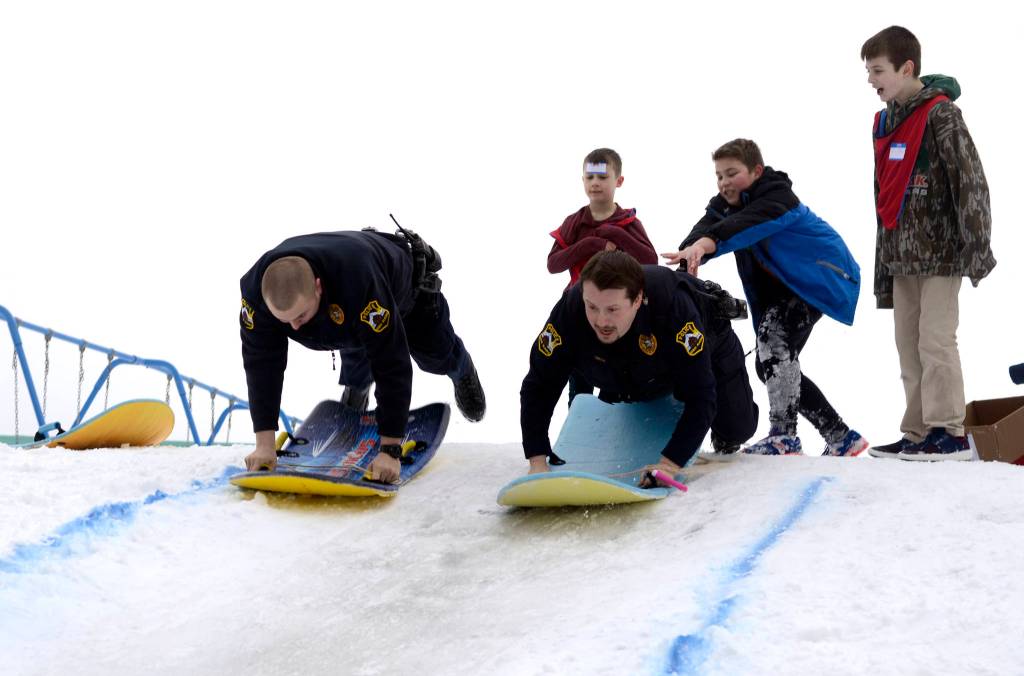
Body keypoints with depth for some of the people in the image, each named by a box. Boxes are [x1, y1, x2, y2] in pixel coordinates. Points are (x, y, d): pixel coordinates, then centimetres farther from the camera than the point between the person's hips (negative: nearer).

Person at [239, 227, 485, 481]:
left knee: (437, 356, 15)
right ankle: (357, 386, 38)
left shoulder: (360, 283, -54)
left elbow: (391, 365, -49)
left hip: (405, 286, -3)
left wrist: (390, 450, -47)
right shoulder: (255, 287, -41)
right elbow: (261, 363, -34)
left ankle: (461, 371, 51)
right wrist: (264, 444, -37)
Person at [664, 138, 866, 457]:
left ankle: (784, 436, -31)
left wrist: (705, 244, -63)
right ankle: (840, 437, 16)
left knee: (773, 331, -31)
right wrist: (688, 255, -45)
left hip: (821, 276, -9)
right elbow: (707, 225, -22)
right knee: (770, 366, 7)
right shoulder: (725, 204, -1)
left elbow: (748, 223, -45)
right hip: (780, 290, 9)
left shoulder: (777, 195, -24)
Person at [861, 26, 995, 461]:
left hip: (940, 249, -8)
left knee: (935, 341, -10)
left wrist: (976, 248, -18)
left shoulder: (940, 113, -7)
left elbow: (970, 180, -13)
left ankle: (948, 433, -4)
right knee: (908, 345, 7)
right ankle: (917, 433, 12)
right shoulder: (886, 123, 15)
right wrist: (883, 261, 17)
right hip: (902, 256, 8)